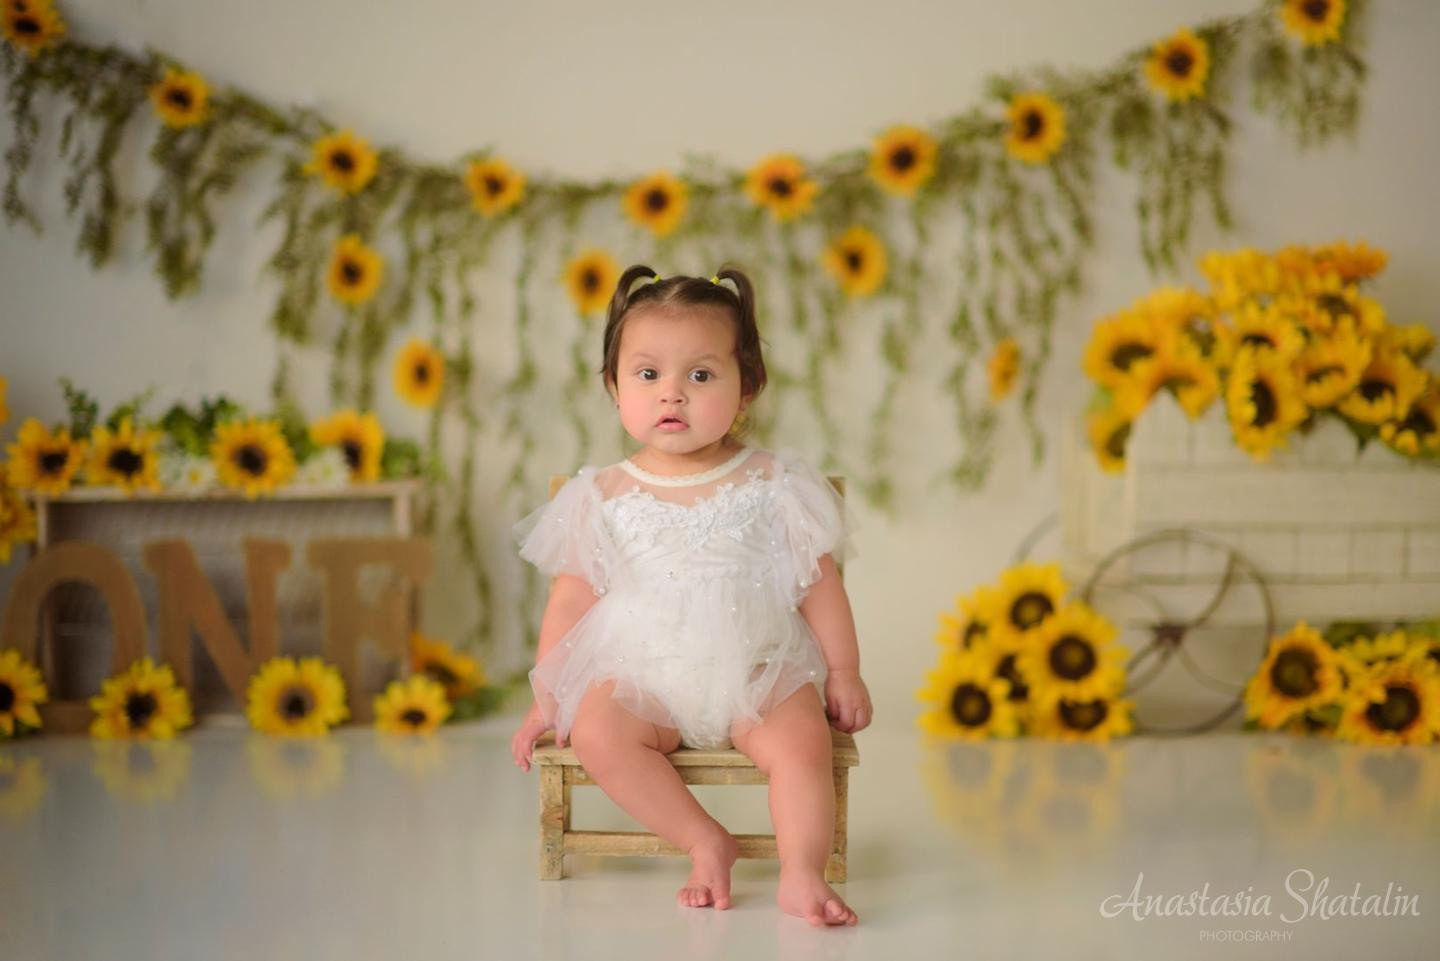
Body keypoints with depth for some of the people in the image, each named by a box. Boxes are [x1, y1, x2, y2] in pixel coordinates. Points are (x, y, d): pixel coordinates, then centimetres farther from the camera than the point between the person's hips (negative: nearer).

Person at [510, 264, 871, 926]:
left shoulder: (772, 485, 1)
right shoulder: (604, 498, 3)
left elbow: (819, 583, 6)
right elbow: (570, 598, 7)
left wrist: (843, 674, 6)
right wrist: (546, 697, 4)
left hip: (758, 675, -1)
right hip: (642, 677, 1)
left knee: (800, 739, -28)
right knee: (596, 730, -28)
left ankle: (802, 875, -22)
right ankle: (704, 843, -19)